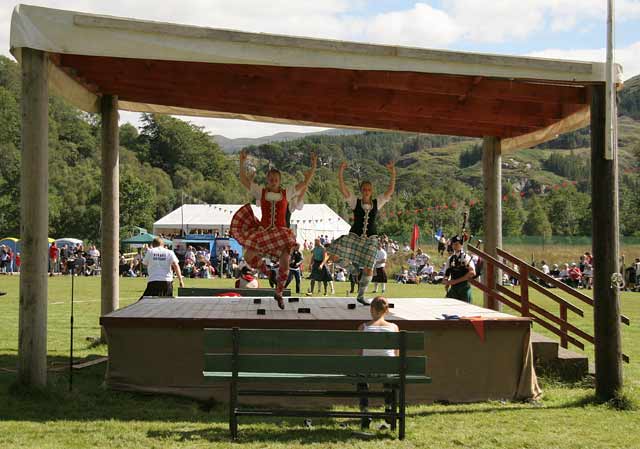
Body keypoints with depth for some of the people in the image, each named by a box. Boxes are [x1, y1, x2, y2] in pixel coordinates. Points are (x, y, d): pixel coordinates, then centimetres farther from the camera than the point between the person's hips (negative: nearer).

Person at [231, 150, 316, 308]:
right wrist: (242, 162, -8)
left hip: (281, 232, 0)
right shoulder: (261, 192, 3)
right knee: (249, 256, -14)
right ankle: (266, 272, 19)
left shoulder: (286, 193, 3)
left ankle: (278, 293, 11)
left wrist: (313, 167, -5)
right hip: (263, 230, 0)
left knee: (285, 263, -11)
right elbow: (243, 180, 0)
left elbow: (305, 183, 3)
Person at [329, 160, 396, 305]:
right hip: (354, 235, -1)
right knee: (335, 256, -21)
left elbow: (390, 190, -2)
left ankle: (361, 295, 19)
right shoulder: (355, 202, -1)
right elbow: (342, 188, -10)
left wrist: (393, 174, -13)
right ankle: (351, 262, 14)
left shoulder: (377, 203, 4)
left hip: (370, 238, 1)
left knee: (368, 269, 0)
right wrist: (341, 172, -21)